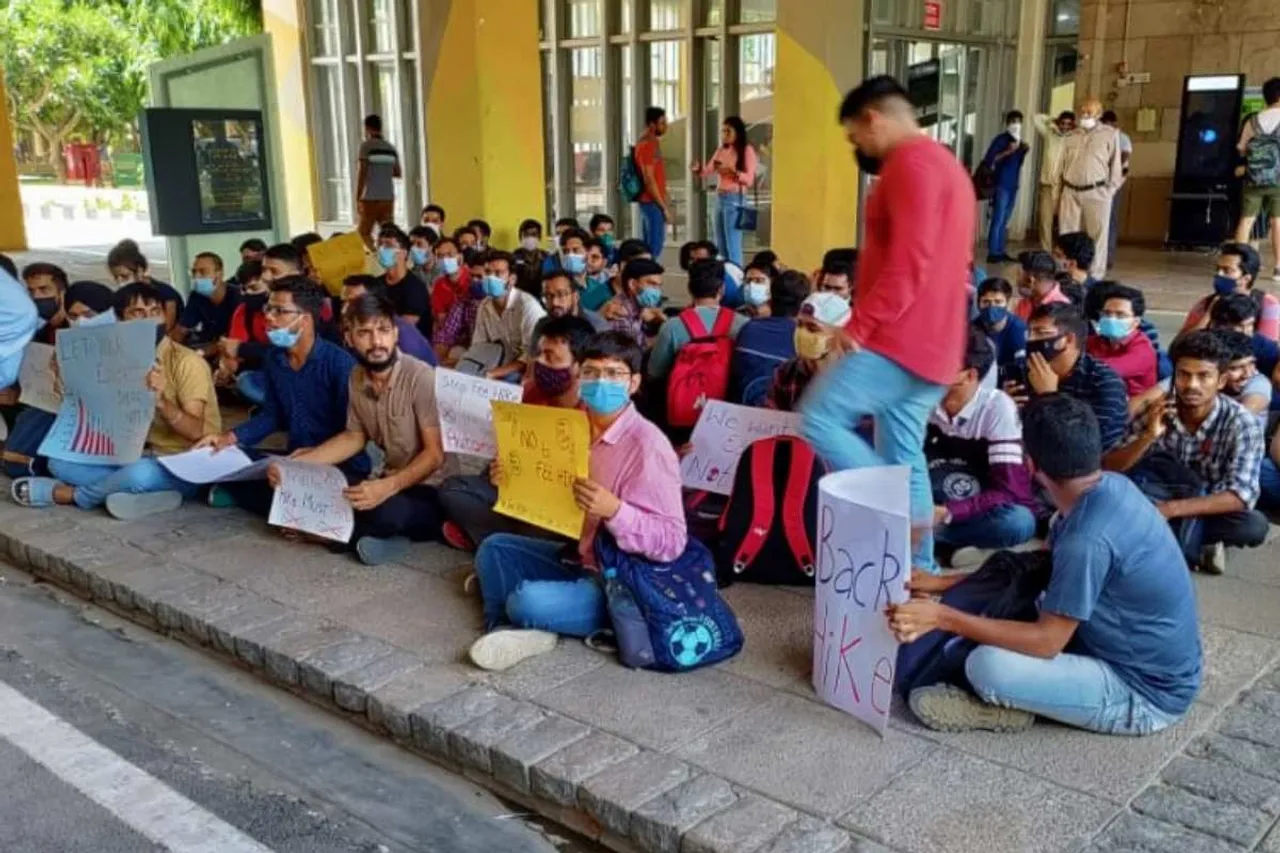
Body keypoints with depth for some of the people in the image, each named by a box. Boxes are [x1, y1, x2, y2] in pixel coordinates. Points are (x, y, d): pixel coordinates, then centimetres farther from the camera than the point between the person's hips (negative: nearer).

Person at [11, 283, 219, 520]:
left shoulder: (187, 362, -12)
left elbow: (195, 431, -20)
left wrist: (161, 400, -38)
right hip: (141, 456, 7)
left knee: (139, 474, -37)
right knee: (60, 461, -5)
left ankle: (71, 494, -8)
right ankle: (147, 493, -19)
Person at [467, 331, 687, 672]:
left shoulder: (647, 445, -22)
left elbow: (672, 542, -26)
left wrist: (614, 510, -39)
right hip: (577, 558, 9)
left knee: (526, 602, -27)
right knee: (494, 548, 8)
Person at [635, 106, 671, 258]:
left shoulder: (652, 143, 16)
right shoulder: (647, 145, -15)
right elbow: (649, 180, -20)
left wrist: (662, 202, 19)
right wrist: (664, 207, -19)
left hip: (651, 201, 10)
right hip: (653, 202, -10)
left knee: (649, 246, 13)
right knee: (655, 246, -9)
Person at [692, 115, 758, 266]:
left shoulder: (747, 151, -3)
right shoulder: (721, 150, 14)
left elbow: (749, 180, -10)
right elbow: (708, 171, 12)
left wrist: (732, 171, -25)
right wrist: (698, 169, -9)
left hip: (735, 199, -7)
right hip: (719, 198, 7)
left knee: (733, 246, -9)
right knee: (720, 245, 8)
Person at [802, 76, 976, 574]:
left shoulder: (912, 164, -12)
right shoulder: (943, 165, 22)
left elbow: (907, 265, -22)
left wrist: (860, 326, -19)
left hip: (901, 340, -10)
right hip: (927, 343, 10)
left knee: (819, 418, -9)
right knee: (901, 455, 12)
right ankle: (917, 567, 16)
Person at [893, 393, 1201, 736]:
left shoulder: (1088, 539, -30)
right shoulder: (1110, 488, -2)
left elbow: (1047, 641, -25)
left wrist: (943, 617, -24)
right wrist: (945, 583, 7)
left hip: (1149, 692, -9)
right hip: (1146, 657, 9)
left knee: (988, 666, -26)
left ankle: (1002, 704, 3)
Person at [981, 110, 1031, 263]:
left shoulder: (1019, 141, 17)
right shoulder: (1001, 139, -6)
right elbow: (988, 160, -15)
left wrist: (1024, 151, 6)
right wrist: (1008, 151, -20)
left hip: (1013, 185, 7)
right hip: (1001, 185, -7)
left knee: (1005, 221, 9)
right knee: (998, 219, -10)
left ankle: (1001, 252, 13)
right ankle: (993, 253, -10)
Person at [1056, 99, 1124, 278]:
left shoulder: (1110, 134, 3)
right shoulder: (1072, 136, 15)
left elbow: (1115, 164, 3)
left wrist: (1110, 190, -2)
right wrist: (1060, 192, 12)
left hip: (1097, 193, -4)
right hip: (1071, 192, 4)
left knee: (1097, 236, -3)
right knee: (1068, 236, 4)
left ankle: (1095, 276, -1)